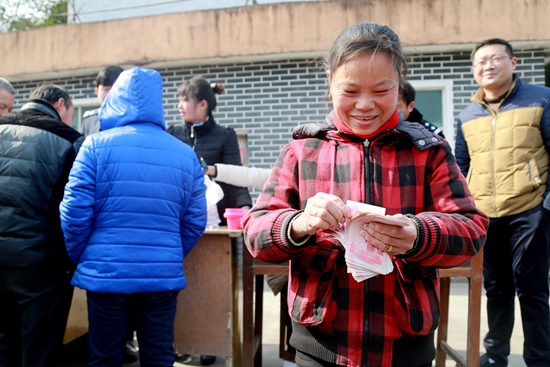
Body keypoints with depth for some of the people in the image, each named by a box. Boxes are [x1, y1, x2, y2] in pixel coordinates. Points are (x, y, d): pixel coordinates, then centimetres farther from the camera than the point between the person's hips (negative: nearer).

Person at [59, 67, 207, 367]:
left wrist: (79, 259, 10)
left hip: (106, 272, -2)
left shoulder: (96, 144, -4)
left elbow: (75, 211, -7)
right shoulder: (186, 154, 4)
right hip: (163, 275, 2)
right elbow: (195, 221, 5)